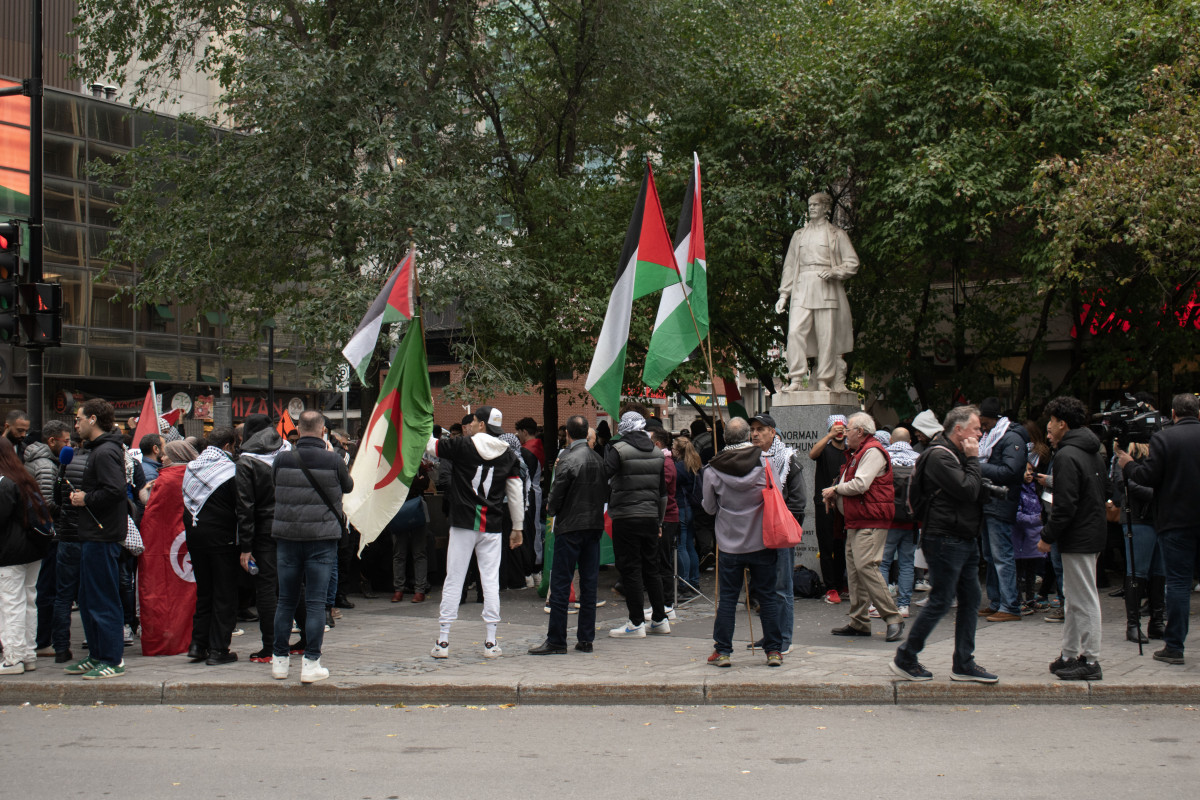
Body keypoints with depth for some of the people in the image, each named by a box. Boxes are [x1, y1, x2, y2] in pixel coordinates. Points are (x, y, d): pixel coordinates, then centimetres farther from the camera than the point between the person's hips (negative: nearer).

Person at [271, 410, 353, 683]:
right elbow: (348, 486, 10)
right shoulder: (333, 460, -8)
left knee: (286, 601, 12)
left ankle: (279, 660, 18)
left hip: (287, 537, 2)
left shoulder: (282, 459, -2)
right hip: (321, 539, -2)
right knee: (316, 603, 1)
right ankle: (311, 663, 1)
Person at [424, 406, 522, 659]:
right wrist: (517, 527, 14)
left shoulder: (463, 446, -5)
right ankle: (490, 643, 4)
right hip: (492, 528, 2)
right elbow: (516, 493, 6)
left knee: (453, 580, 3)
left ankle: (443, 641, 4)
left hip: (463, 524, -2)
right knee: (491, 581, 4)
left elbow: (429, 446, 2)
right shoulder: (508, 455, 5)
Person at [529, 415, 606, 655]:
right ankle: (586, 639, 12)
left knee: (560, 584, -2)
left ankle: (556, 641, 0)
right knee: (589, 583, 9)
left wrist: (551, 509, 9)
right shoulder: (599, 460, 6)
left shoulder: (568, 460, -13)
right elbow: (605, 491, 13)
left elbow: (556, 494, -11)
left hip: (570, 527, -6)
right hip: (595, 525, 6)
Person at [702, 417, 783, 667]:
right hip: (762, 541, 0)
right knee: (768, 596, 8)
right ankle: (774, 651, 11)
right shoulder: (764, 461, -7)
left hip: (730, 545, 0)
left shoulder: (713, 470, -7)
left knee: (727, 598, 7)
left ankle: (722, 651, 9)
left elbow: (710, 507, 3)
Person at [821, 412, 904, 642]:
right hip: (856, 523, 11)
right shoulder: (858, 453, 23)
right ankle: (859, 622, 14)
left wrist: (835, 489, -6)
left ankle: (893, 618, -14)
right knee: (854, 569, 9)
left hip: (871, 522, -11)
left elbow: (860, 485, -21)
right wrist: (832, 496, 4)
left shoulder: (872, 451, -12)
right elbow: (850, 484, 25)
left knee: (866, 566, -18)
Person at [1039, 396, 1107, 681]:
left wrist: (1048, 536, -14)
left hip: (1078, 537, -10)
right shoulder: (1094, 454, 14)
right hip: (1094, 532, 10)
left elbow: (1065, 505, -22)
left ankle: (1090, 661, -1)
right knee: (1073, 597, 16)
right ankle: (1069, 655, 23)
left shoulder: (1066, 456, -17)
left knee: (1084, 600, -5)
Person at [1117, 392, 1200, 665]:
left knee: (1178, 581, 0)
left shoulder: (1163, 438, -8)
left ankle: (1174, 646, 1)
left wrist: (1128, 465, 6)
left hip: (1177, 521, -3)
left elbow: (1149, 476, -11)